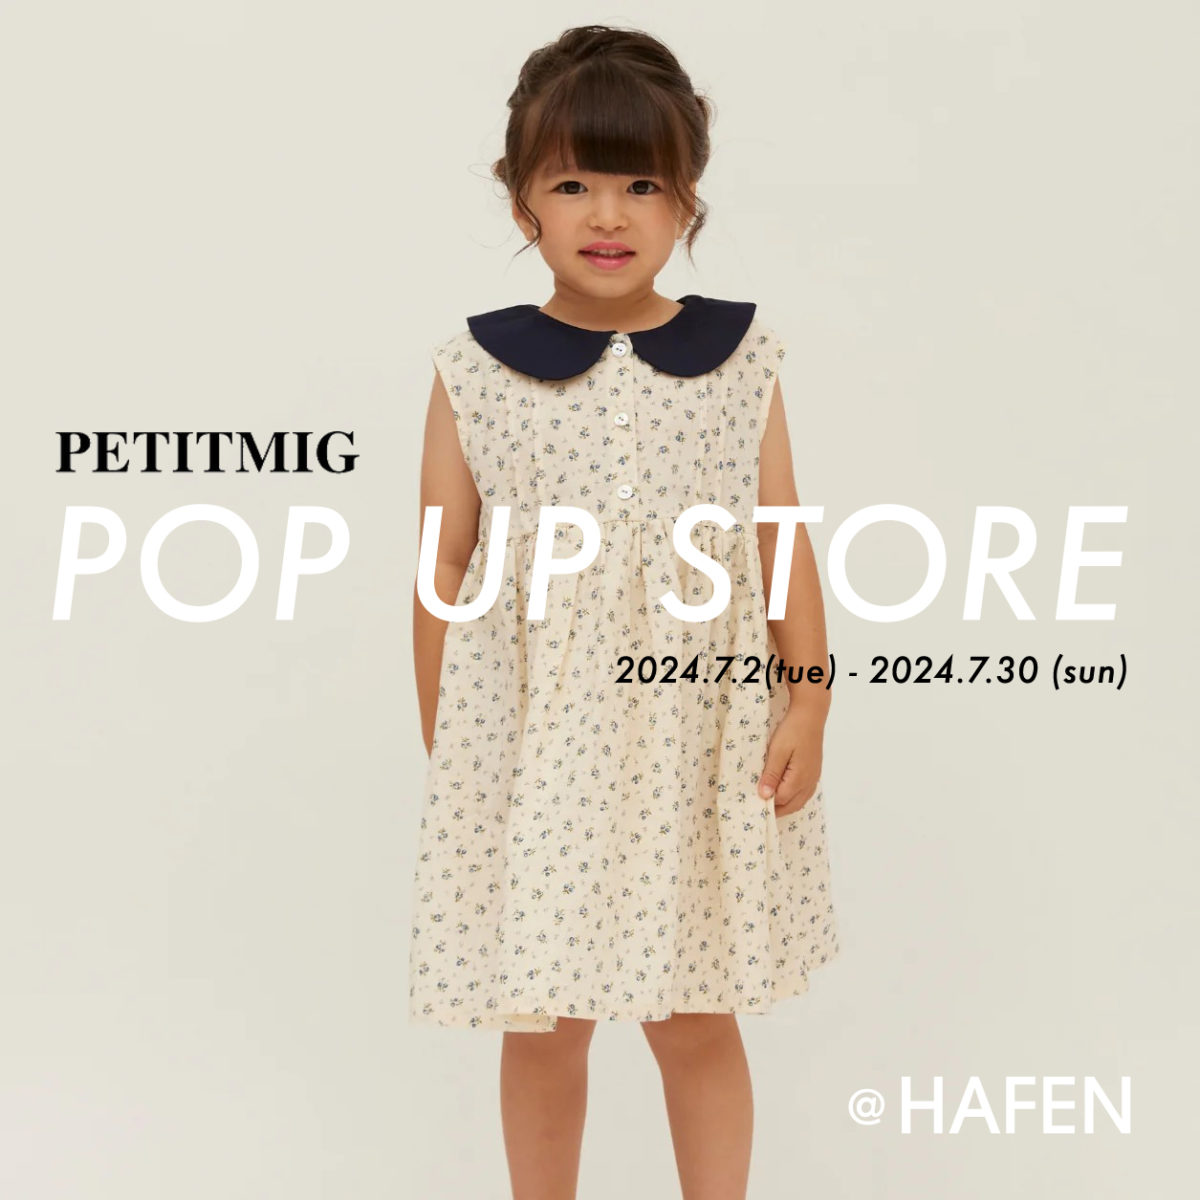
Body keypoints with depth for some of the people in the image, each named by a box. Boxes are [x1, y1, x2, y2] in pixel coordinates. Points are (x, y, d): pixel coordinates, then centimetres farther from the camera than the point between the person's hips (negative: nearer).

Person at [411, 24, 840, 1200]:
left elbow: (786, 544, 3)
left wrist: (807, 704, -2)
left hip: (698, 736, 1)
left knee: (698, 1018, 14)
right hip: (529, 741, 0)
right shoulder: (476, 369, -4)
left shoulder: (739, 357, 0)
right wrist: (441, 747, 2)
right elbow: (444, 565, 0)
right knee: (542, 1024, 14)